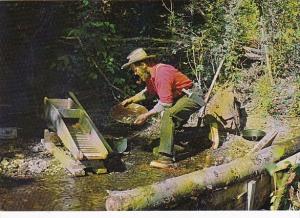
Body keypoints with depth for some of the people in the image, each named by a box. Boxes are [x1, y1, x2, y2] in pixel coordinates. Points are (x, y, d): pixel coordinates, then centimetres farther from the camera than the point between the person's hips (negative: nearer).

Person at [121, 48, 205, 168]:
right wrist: (131, 99, 17)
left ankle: (166, 157, -32)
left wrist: (147, 115, -19)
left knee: (168, 114, -29)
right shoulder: (151, 74, 6)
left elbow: (165, 103, -26)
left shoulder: (162, 74, -26)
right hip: (180, 98, 11)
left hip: (191, 97, -11)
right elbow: (148, 91, 25)